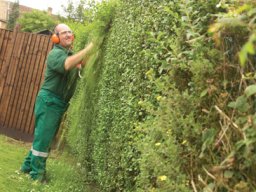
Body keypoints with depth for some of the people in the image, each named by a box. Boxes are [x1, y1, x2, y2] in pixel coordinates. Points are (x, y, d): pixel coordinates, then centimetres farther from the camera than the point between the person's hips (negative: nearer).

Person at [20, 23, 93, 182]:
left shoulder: (70, 54, 16)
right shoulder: (56, 53, -14)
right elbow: (67, 64, -35)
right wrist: (89, 48, -35)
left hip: (60, 102, 9)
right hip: (49, 100, -9)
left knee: (46, 137, 15)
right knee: (43, 136, -5)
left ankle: (29, 166, 27)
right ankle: (37, 173, 4)